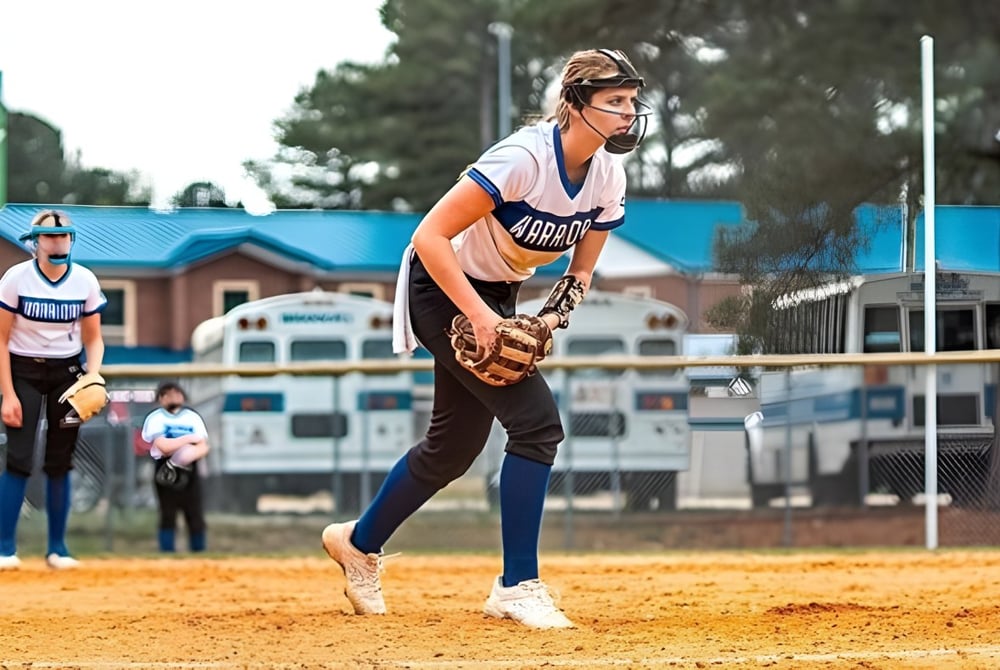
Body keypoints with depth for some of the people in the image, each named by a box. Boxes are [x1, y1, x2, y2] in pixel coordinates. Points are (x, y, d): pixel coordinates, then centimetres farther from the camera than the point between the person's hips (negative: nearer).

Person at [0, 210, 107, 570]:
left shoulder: (85, 281, -4)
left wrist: (93, 379, -13)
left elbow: (93, 339, 5)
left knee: (60, 463, 4)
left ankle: (57, 549, 13)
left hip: (67, 372, 3)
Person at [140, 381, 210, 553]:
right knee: (168, 517, -5)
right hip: (166, 472, -3)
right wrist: (189, 438, -9)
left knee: (196, 518, 1)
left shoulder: (193, 417, 11)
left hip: (189, 471, 3)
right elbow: (163, 446, -16)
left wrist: (191, 454, -19)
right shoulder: (155, 418, -1)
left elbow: (203, 448, 2)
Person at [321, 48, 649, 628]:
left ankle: (360, 542, 38)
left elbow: (581, 270, 5)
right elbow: (430, 236, -31)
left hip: (496, 297, 8)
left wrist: (549, 321, -13)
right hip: (443, 289, -8)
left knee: (456, 445, 16)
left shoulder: (608, 177, -8)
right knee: (537, 420, -19)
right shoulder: (525, 159, -30)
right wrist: (480, 315, -34)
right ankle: (518, 587, -12)